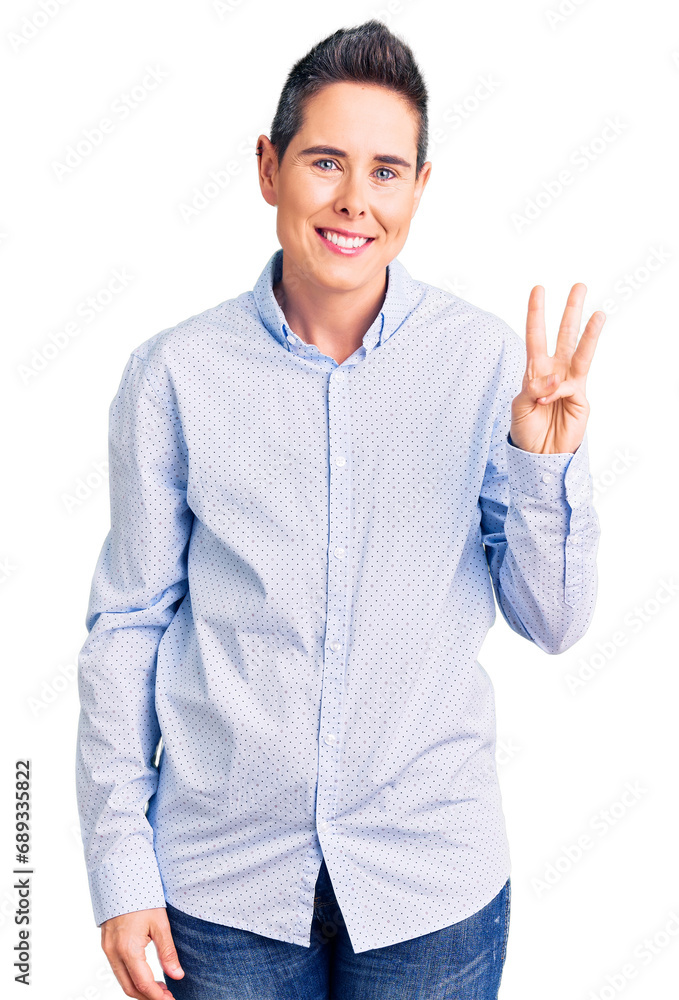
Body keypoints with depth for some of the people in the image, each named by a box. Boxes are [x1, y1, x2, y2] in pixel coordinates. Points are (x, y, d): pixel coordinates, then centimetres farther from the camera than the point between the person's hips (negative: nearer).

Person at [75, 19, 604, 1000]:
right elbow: (127, 624, 0)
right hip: (223, 881, 0)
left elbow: (552, 622, -1)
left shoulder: (489, 359, -6)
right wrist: (119, 861, 0)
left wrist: (546, 462, -17)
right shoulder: (175, 372, -7)